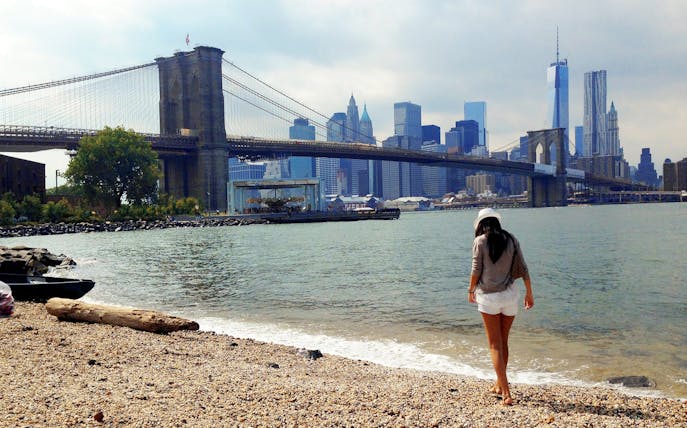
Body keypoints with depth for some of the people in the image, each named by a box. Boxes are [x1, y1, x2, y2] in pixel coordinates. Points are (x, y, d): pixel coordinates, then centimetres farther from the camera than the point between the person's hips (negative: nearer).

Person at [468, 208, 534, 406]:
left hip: (488, 297, -4)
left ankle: (506, 393, -5)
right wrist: (529, 293, 14)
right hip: (510, 296, 4)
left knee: (495, 345, 3)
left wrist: (471, 290, 9)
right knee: (503, 342, 19)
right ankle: (499, 385, 33)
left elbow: (476, 270, -7)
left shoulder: (480, 241, -6)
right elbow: (523, 268, 5)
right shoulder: (511, 240, 4)